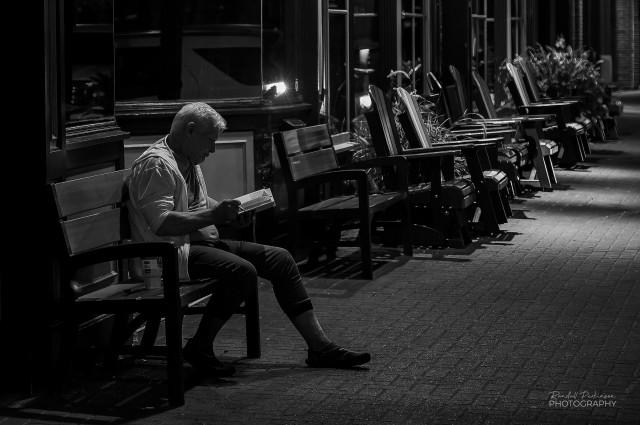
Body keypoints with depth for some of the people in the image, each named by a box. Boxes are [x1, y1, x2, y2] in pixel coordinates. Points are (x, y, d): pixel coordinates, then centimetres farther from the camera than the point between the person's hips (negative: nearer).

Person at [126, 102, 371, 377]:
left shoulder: (190, 162, 16)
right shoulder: (156, 164, -17)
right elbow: (161, 223, -27)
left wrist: (229, 213, 10)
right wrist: (213, 215, -24)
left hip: (201, 241, 11)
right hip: (171, 254, -11)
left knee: (280, 259, 1)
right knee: (242, 271, -33)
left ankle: (319, 347, 1)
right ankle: (199, 348, -15)